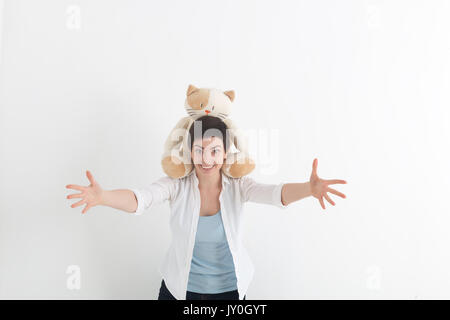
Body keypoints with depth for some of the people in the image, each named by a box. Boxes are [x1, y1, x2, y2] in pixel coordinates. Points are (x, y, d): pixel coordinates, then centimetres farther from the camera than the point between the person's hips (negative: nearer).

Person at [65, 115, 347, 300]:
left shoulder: (238, 186, -14)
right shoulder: (177, 185, -14)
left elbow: (274, 193, -30)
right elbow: (140, 199, -28)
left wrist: (309, 188, -50)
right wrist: (101, 196, -49)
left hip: (229, 288, 0)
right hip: (180, 289, 0)